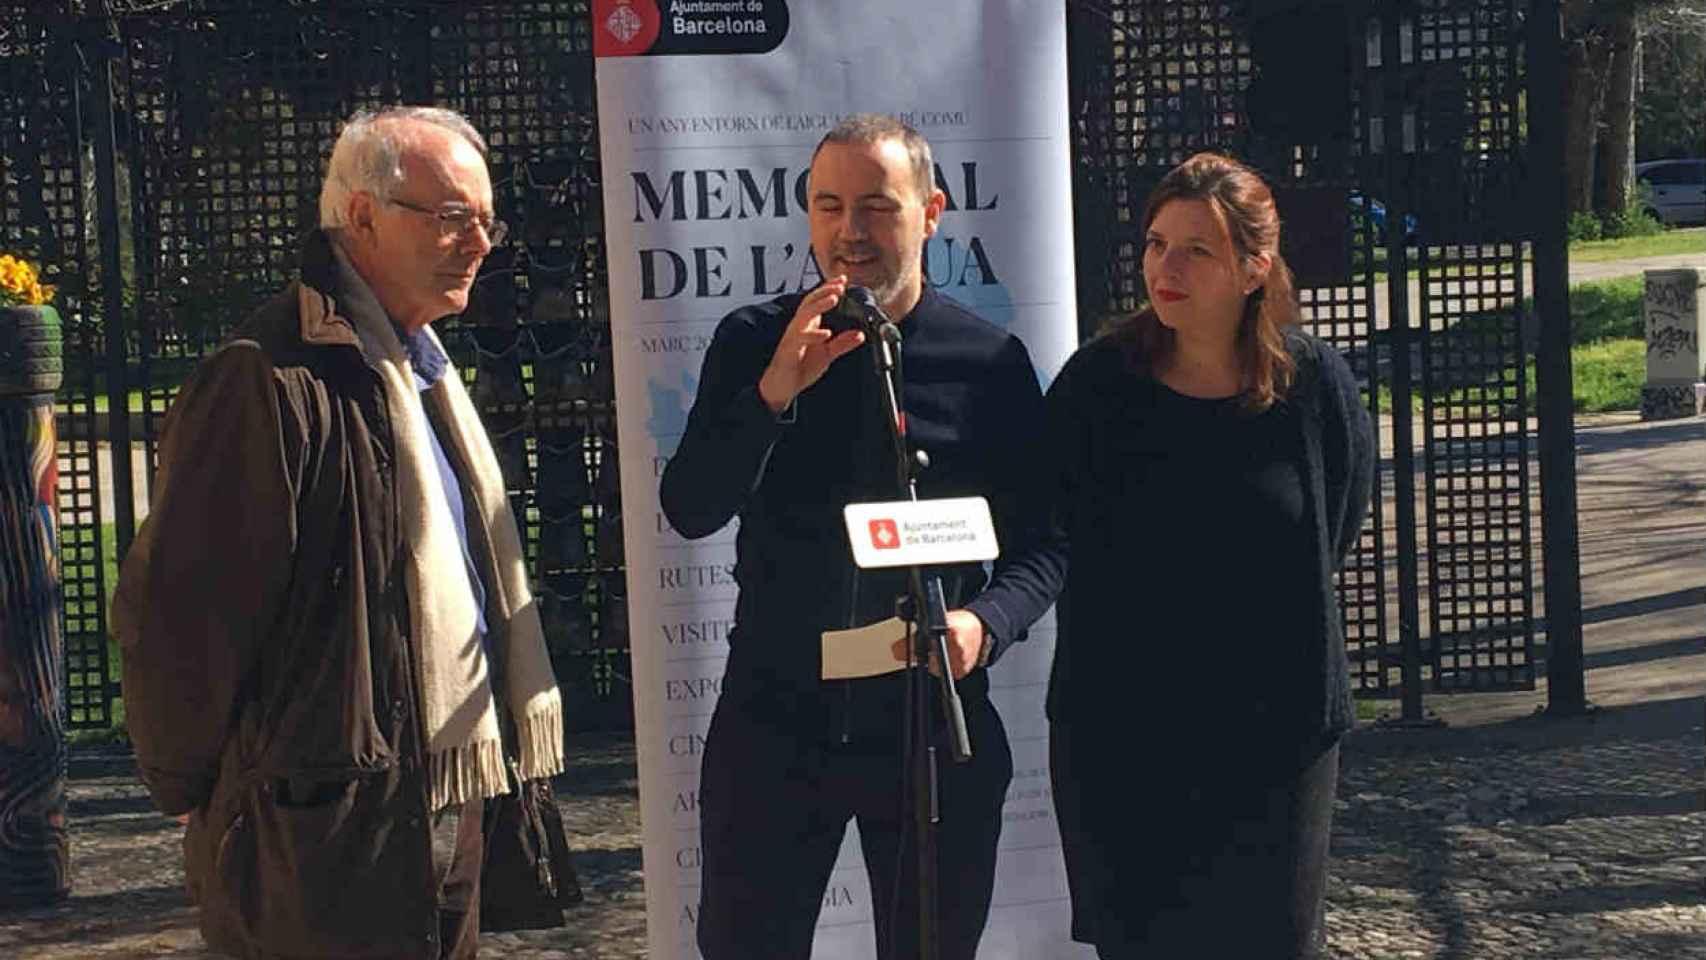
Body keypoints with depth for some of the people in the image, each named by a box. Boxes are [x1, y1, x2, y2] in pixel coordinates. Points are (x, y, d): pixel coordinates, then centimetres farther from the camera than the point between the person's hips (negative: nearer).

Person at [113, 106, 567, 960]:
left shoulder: (420, 370, 15)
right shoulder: (271, 379, -17)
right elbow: (175, 615, -18)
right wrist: (197, 793, -7)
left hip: (449, 812, 9)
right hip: (332, 832, -9)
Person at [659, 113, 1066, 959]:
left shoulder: (991, 363, -2)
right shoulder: (752, 343, 0)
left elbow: (1037, 546, 1)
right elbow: (690, 512, -9)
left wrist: (985, 623, -20)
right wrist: (776, 389, -22)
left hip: (934, 726, 0)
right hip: (771, 722, 1)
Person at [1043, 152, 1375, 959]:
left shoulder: (1313, 384, -6)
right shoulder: (1097, 382, -7)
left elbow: (1333, 536, 8)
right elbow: (1056, 539, 3)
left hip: (1275, 727, 0)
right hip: (1117, 731, 0)